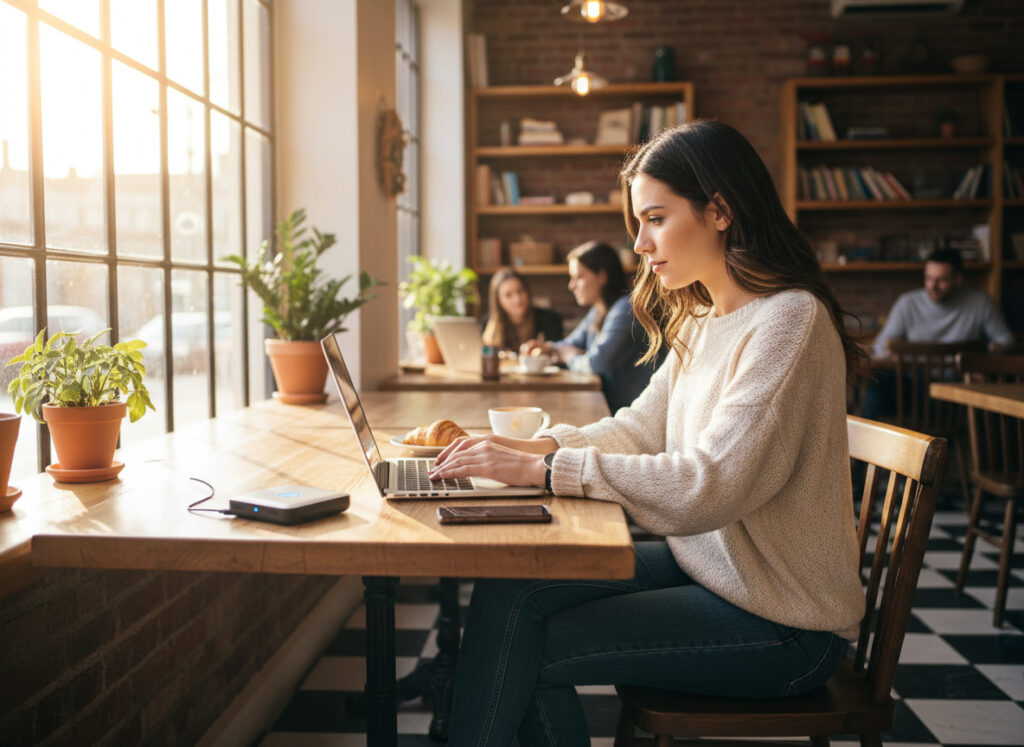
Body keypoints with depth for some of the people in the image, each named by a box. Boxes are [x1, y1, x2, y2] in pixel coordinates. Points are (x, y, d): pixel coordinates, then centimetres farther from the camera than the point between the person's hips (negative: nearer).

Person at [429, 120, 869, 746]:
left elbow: (710, 487, -28)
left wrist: (547, 470, -27)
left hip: (780, 624, -8)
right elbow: (641, 428, 11)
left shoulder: (789, 320, -20)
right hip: (703, 566, 8)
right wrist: (542, 445, -7)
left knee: (522, 647, -13)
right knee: (506, 592, -7)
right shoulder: (702, 321, 9)